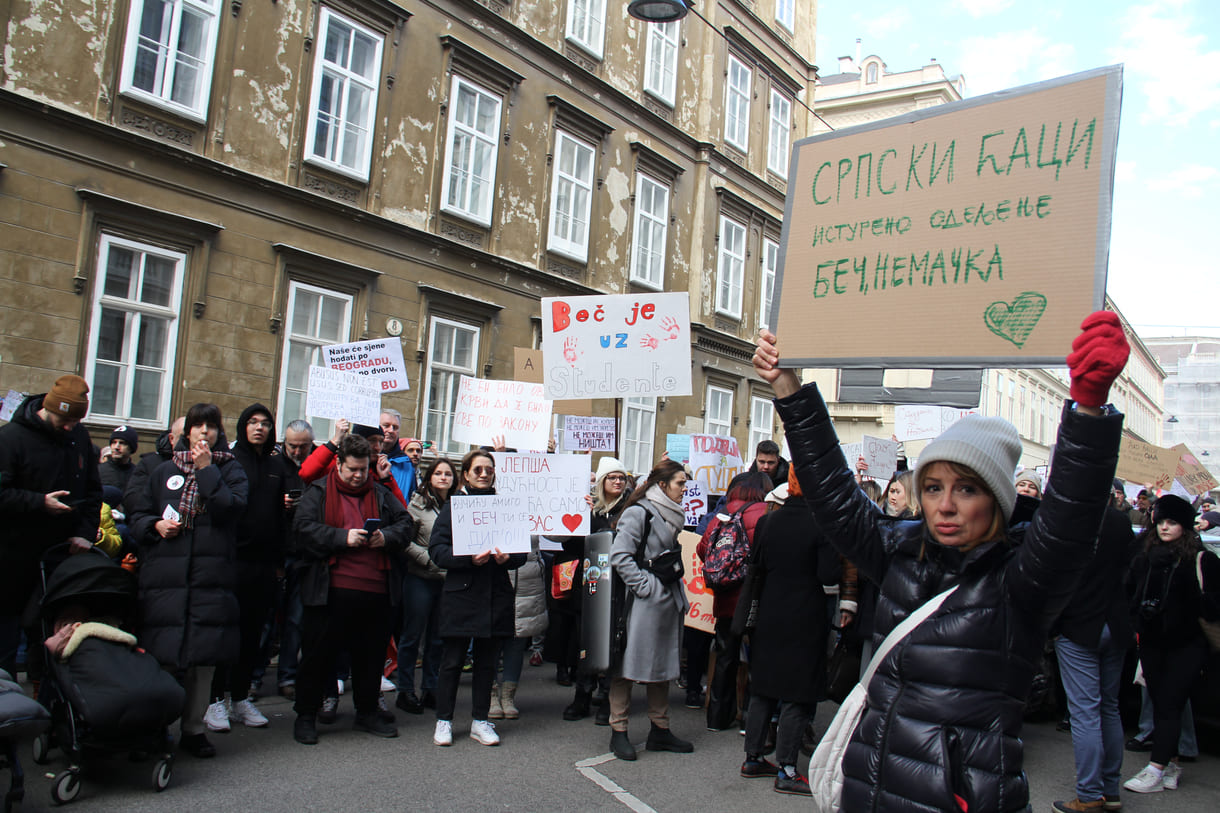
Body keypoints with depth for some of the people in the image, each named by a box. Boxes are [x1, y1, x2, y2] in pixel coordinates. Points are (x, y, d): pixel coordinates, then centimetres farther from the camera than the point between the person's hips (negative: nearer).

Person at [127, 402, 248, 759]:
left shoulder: (230, 470, 10)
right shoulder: (164, 471, 15)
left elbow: (233, 508, -9)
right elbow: (138, 513, 17)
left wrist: (207, 470, -9)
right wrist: (155, 525, -3)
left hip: (211, 578, -1)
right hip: (164, 576, 1)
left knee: (204, 657, 2)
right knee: (160, 655, 0)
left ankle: (193, 727, 15)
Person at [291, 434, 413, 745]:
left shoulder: (381, 493, 14)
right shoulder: (319, 491, 4)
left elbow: (404, 523, 12)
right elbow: (304, 526, -8)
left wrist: (386, 537, -9)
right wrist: (343, 537, -19)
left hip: (376, 590, 3)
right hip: (330, 588, -3)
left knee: (372, 654, 12)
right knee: (318, 653, 5)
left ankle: (368, 712, 27)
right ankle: (306, 715, 20)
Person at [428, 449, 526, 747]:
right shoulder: (453, 506, 4)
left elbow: (522, 552, 9)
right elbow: (437, 550, -6)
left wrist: (508, 557, -13)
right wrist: (469, 558, -20)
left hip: (496, 596, 2)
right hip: (461, 592, -2)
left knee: (487, 661, 9)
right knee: (453, 660, 3)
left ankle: (480, 722, 20)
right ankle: (444, 721, 17)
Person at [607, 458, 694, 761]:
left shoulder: (669, 515, 14)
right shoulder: (638, 513, -13)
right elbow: (620, 555, -20)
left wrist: (677, 593, 14)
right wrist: (645, 585, -20)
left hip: (666, 601, 9)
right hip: (642, 603, -9)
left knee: (663, 663, 14)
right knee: (628, 665, 0)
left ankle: (660, 730, 25)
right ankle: (618, 732, 10)